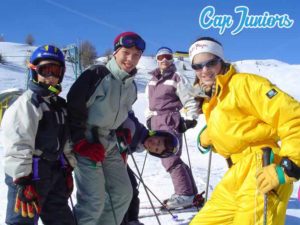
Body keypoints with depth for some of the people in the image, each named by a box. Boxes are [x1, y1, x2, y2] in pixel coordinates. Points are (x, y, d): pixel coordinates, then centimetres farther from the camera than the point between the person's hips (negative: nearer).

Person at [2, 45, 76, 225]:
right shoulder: (26, 103, -13)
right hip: (29, 176, -8)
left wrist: (68, 170, 18)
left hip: (55, 174, 8)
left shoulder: (61, 105, 14)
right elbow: (17, 146, -20)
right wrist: (22, 181, -23)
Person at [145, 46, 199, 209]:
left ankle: (185, 194, -5)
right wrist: (149, 118, 19)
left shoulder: (177, 78, -2)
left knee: (170, 159, -13)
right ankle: (191, 191, 18)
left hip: (170, 122, -7)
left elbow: (190, 100, -4)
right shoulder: (153, 80, 17)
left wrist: (190, 119, -11)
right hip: (156, 123, 8)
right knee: (171, 158, 9)